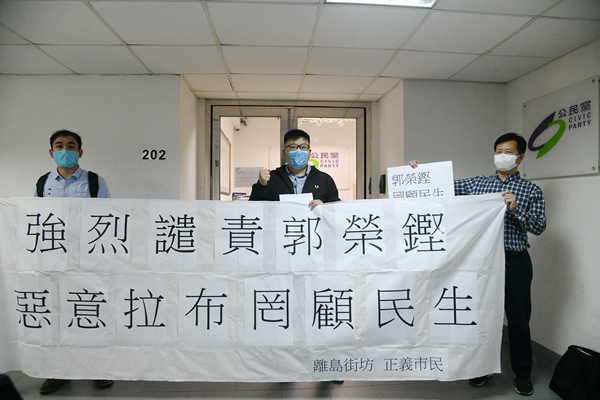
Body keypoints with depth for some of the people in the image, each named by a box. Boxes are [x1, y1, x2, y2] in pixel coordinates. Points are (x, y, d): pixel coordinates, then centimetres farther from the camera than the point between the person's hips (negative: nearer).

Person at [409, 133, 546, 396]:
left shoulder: (531, 190, 4)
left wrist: (515, 209, -19)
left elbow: (539, 227, -4)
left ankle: (522, 374, 29)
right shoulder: (477, 184, 8)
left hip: (515, 261, -1)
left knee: (518, 320, 8)